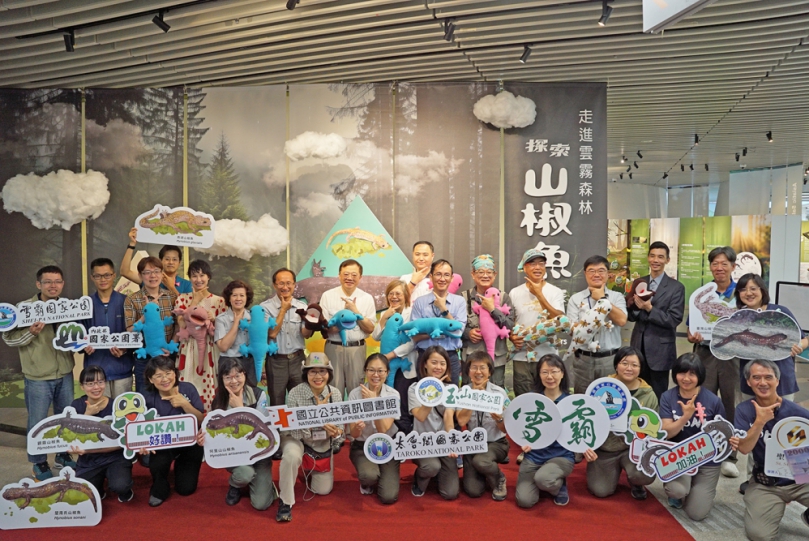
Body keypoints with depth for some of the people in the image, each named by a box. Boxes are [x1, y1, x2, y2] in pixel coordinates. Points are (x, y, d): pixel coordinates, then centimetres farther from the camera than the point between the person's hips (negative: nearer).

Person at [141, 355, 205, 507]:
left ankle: (180, 465, 36)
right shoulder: (148, 398, -13)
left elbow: (201, 421, -14)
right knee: (157, 464, -33)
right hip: (163, 443, 0)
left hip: (190, 443, 0)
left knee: (186, 489, 0)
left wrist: (185, 404, -29)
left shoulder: (188, 389, -15)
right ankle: (159, 489, 3)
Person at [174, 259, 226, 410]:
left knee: (210, 390, 0)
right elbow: (182, 325, -8)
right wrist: (195, 302, -7)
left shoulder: (219, 300, 6)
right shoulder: (182, 299, 5)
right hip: (189, 351, 0)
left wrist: (213, 320, -12)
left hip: (211, 352, 0)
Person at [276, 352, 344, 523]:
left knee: (323, 490, 11)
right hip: (297, 438, -4)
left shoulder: (335, 393, -14)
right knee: (291, 456, -39)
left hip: (323, 444, 4)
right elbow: (293, 429, -27)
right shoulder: (295, 394, -24)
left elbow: (339, 424, -7)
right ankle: (285, 502, -19)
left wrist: (336, 432, -31)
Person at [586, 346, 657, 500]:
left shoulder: (649, 395, -4)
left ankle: (635, 482, 12)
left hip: (633, 448, 0)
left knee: (646, 475, -28)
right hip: (604, 448, 0)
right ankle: (615, 470, 25)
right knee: (600, 491, -10)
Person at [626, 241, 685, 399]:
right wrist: (636, 307, -15)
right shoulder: (639, 283, 6)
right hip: (638, 346, 4)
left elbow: (674, 320, -14)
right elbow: (630, 316, 6)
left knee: (658, 396, 9)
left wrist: (649, 308, -24)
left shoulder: (676, 287, -7)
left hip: (660, 350, -4)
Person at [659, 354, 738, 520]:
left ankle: (702, 492, 30)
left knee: (696, 514, -6)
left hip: (707, 461, 0)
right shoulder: (667, 397, -8)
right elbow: (667, 432, -14)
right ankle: (677, 493, 10)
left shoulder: (713, 401, -12)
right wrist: (685, 417, -31)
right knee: (677, 490, -30)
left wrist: (730, 441, -24)